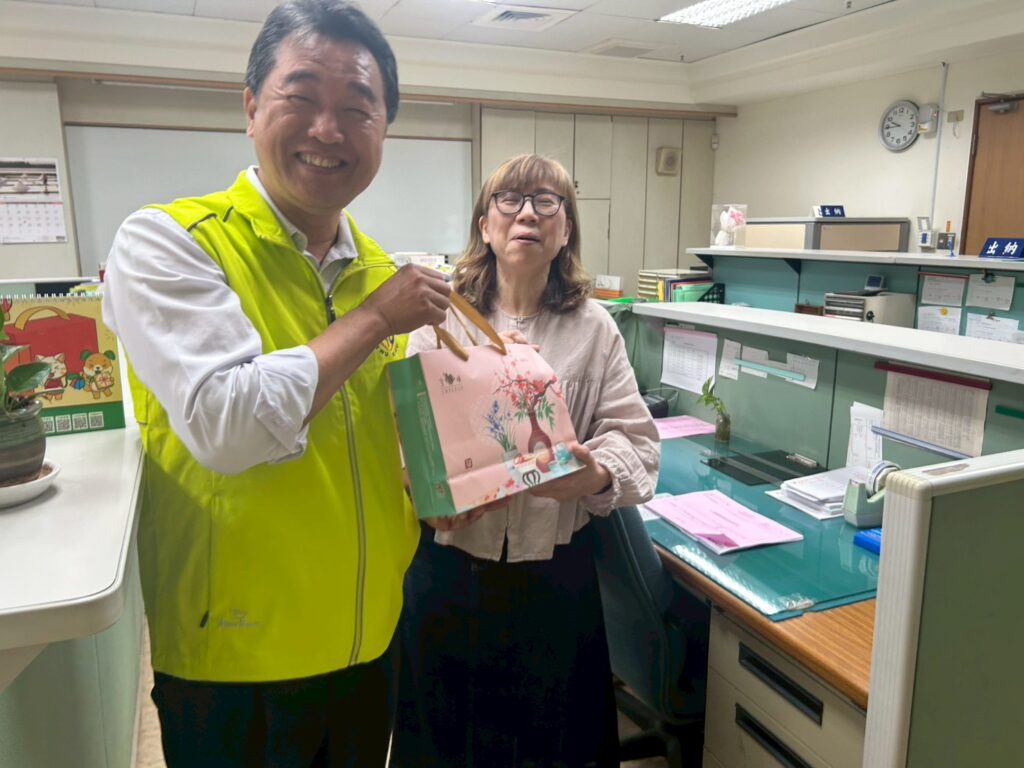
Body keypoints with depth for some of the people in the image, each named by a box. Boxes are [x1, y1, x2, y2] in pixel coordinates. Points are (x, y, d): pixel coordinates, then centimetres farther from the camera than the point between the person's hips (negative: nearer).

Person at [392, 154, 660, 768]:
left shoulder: (594, 329, 2)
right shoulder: (442, 319, -1)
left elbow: (633, 434, -1)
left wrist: (597, 476, -22)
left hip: (557, 568, 1)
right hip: (450, 563, 0)